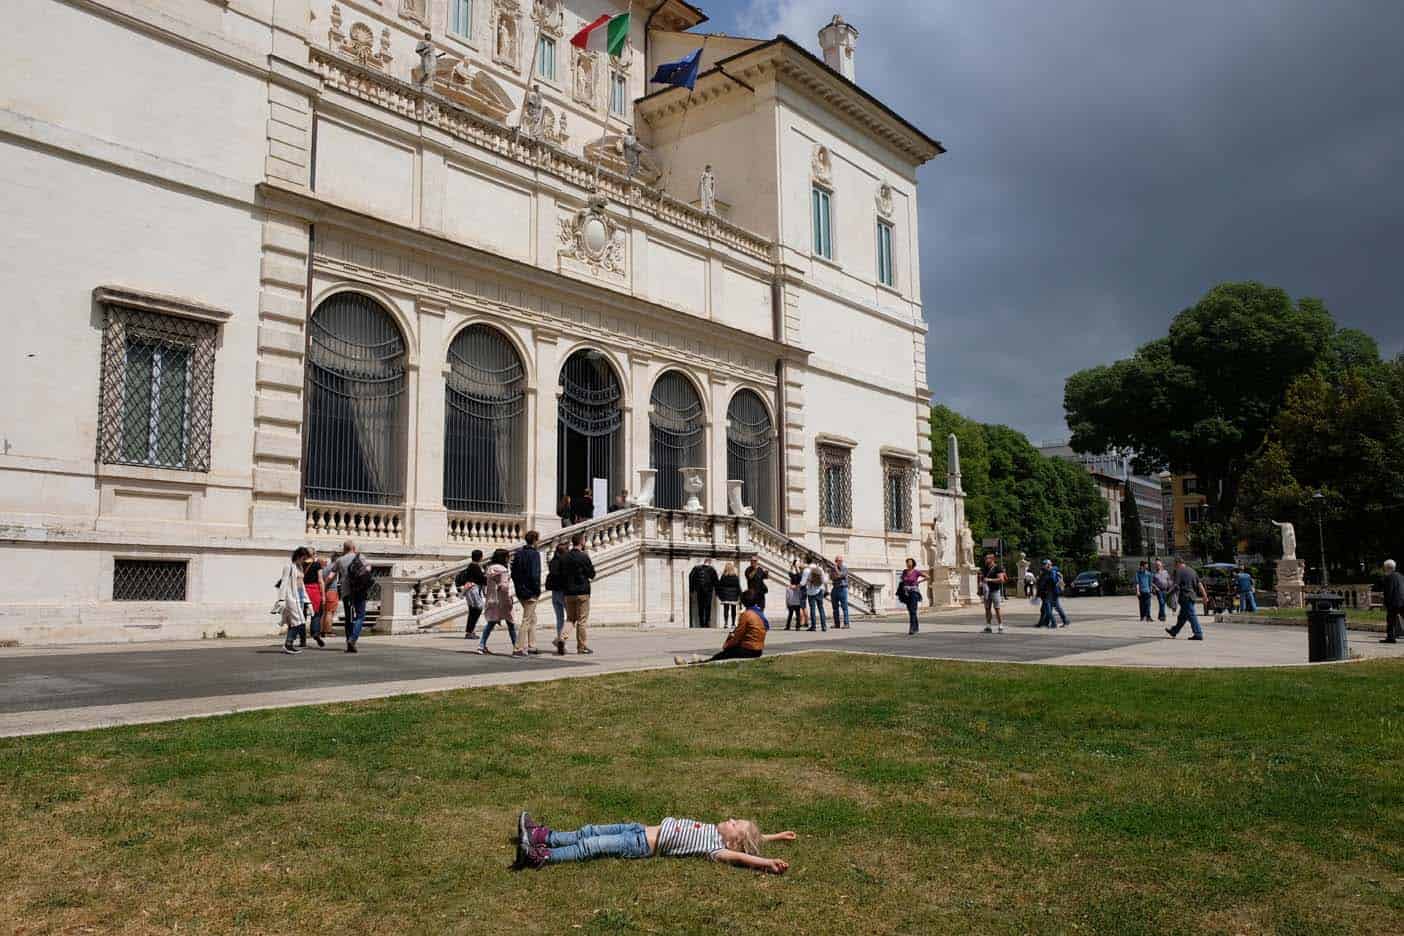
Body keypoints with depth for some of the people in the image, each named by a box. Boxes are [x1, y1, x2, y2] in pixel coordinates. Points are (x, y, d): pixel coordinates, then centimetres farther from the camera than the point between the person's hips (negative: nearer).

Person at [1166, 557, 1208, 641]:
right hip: (1193, 596, 8)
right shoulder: (1192, 570, 14)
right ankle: (1174, 631, 29)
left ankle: (1198, 634, -8)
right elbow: (1200, 584, 12)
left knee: (1191, 615, -6)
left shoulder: (1178, 571, -9)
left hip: (1185, 597, -8)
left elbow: (1176, 586, -15)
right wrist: (1204, 595, 12)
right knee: (1182, 615, 17)